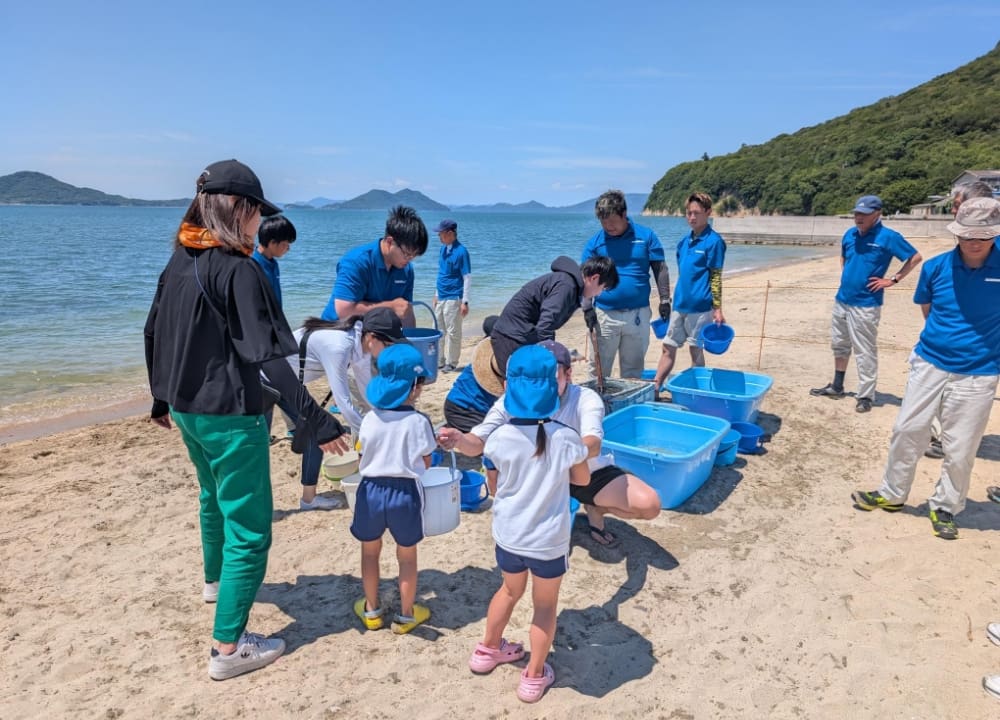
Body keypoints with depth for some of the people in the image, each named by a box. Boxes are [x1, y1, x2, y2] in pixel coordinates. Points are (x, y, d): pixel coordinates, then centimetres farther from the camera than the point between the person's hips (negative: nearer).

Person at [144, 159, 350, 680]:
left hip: (186, 409, 9)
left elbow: (153, 333, 12)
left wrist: (162, 398, 24)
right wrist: (319, 422, -26)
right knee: (248, 529, 3)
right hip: (230, 416, -9)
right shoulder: (238, 270, -20)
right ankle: (229, 648, 9)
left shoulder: (180, 260, 4)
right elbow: (269, 359, -26)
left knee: (214, 495, 31)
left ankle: (216, 579, 54)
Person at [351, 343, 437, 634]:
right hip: (405, 493, -2)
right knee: (407, 556, 16)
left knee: (370, 552, 22)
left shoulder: (369, 419, -7)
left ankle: (372, 610, 36)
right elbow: (426, 462, -3)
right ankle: (406, 615, 29)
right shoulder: (419, 421, -14)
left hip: (372, 490, 2)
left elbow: (364, 459, 2)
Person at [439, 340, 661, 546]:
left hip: (588, 473, -1)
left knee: (649, 504, -21)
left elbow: (593, 446, -46)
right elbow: (477, 442, -26)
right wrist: (459, 440, -52)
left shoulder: (586, 399, -27)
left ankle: (594, 509, 12)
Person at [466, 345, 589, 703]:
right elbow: (582, 479, 0)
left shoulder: (499, 439, -14)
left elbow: (494, 487, 0)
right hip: (549, 540, -2)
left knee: (510, 590, 29)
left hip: (508, 534, 3)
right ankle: (534, 677, 33)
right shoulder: (567, 439, -18)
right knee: (545, 605, 20)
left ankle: (488, 650, 49)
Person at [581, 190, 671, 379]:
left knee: (633, 368, 14)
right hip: (605, 315, 0)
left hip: (638, 314, 1)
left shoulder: (646, 236, 0)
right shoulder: (594, 242, -1)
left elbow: (660, 269, 4)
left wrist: (664, 300, 0)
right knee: (598, 369, 5)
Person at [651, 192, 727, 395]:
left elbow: (716, 277, -9)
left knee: (696, 351, 4)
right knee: (668, 347, 8)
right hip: (679, 305, 6)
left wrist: (717, 309, -11)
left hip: (700, 307, -6)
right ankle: (654, 389, 13)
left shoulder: (714, 241, -8)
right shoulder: (684, 241, 11)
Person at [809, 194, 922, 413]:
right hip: (841, 300, 7)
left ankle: (866, 396, 7)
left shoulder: (887, 237, -11)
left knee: (865, 352, -2)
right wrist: (846, 275, 11)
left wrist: (893, 279, -9)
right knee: (839, 346, 17)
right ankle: (836, 387, 30)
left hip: (865, 305, -7)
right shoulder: (850, 234, 6)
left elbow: (915, 257, -7)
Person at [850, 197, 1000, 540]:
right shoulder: (936, 267, -6)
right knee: (907, 431, 9)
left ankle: (944, 508, 26)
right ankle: (891, 494, 27)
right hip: (929, 363, 2)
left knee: (959, 450, 6)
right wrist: (953, 332, 7)